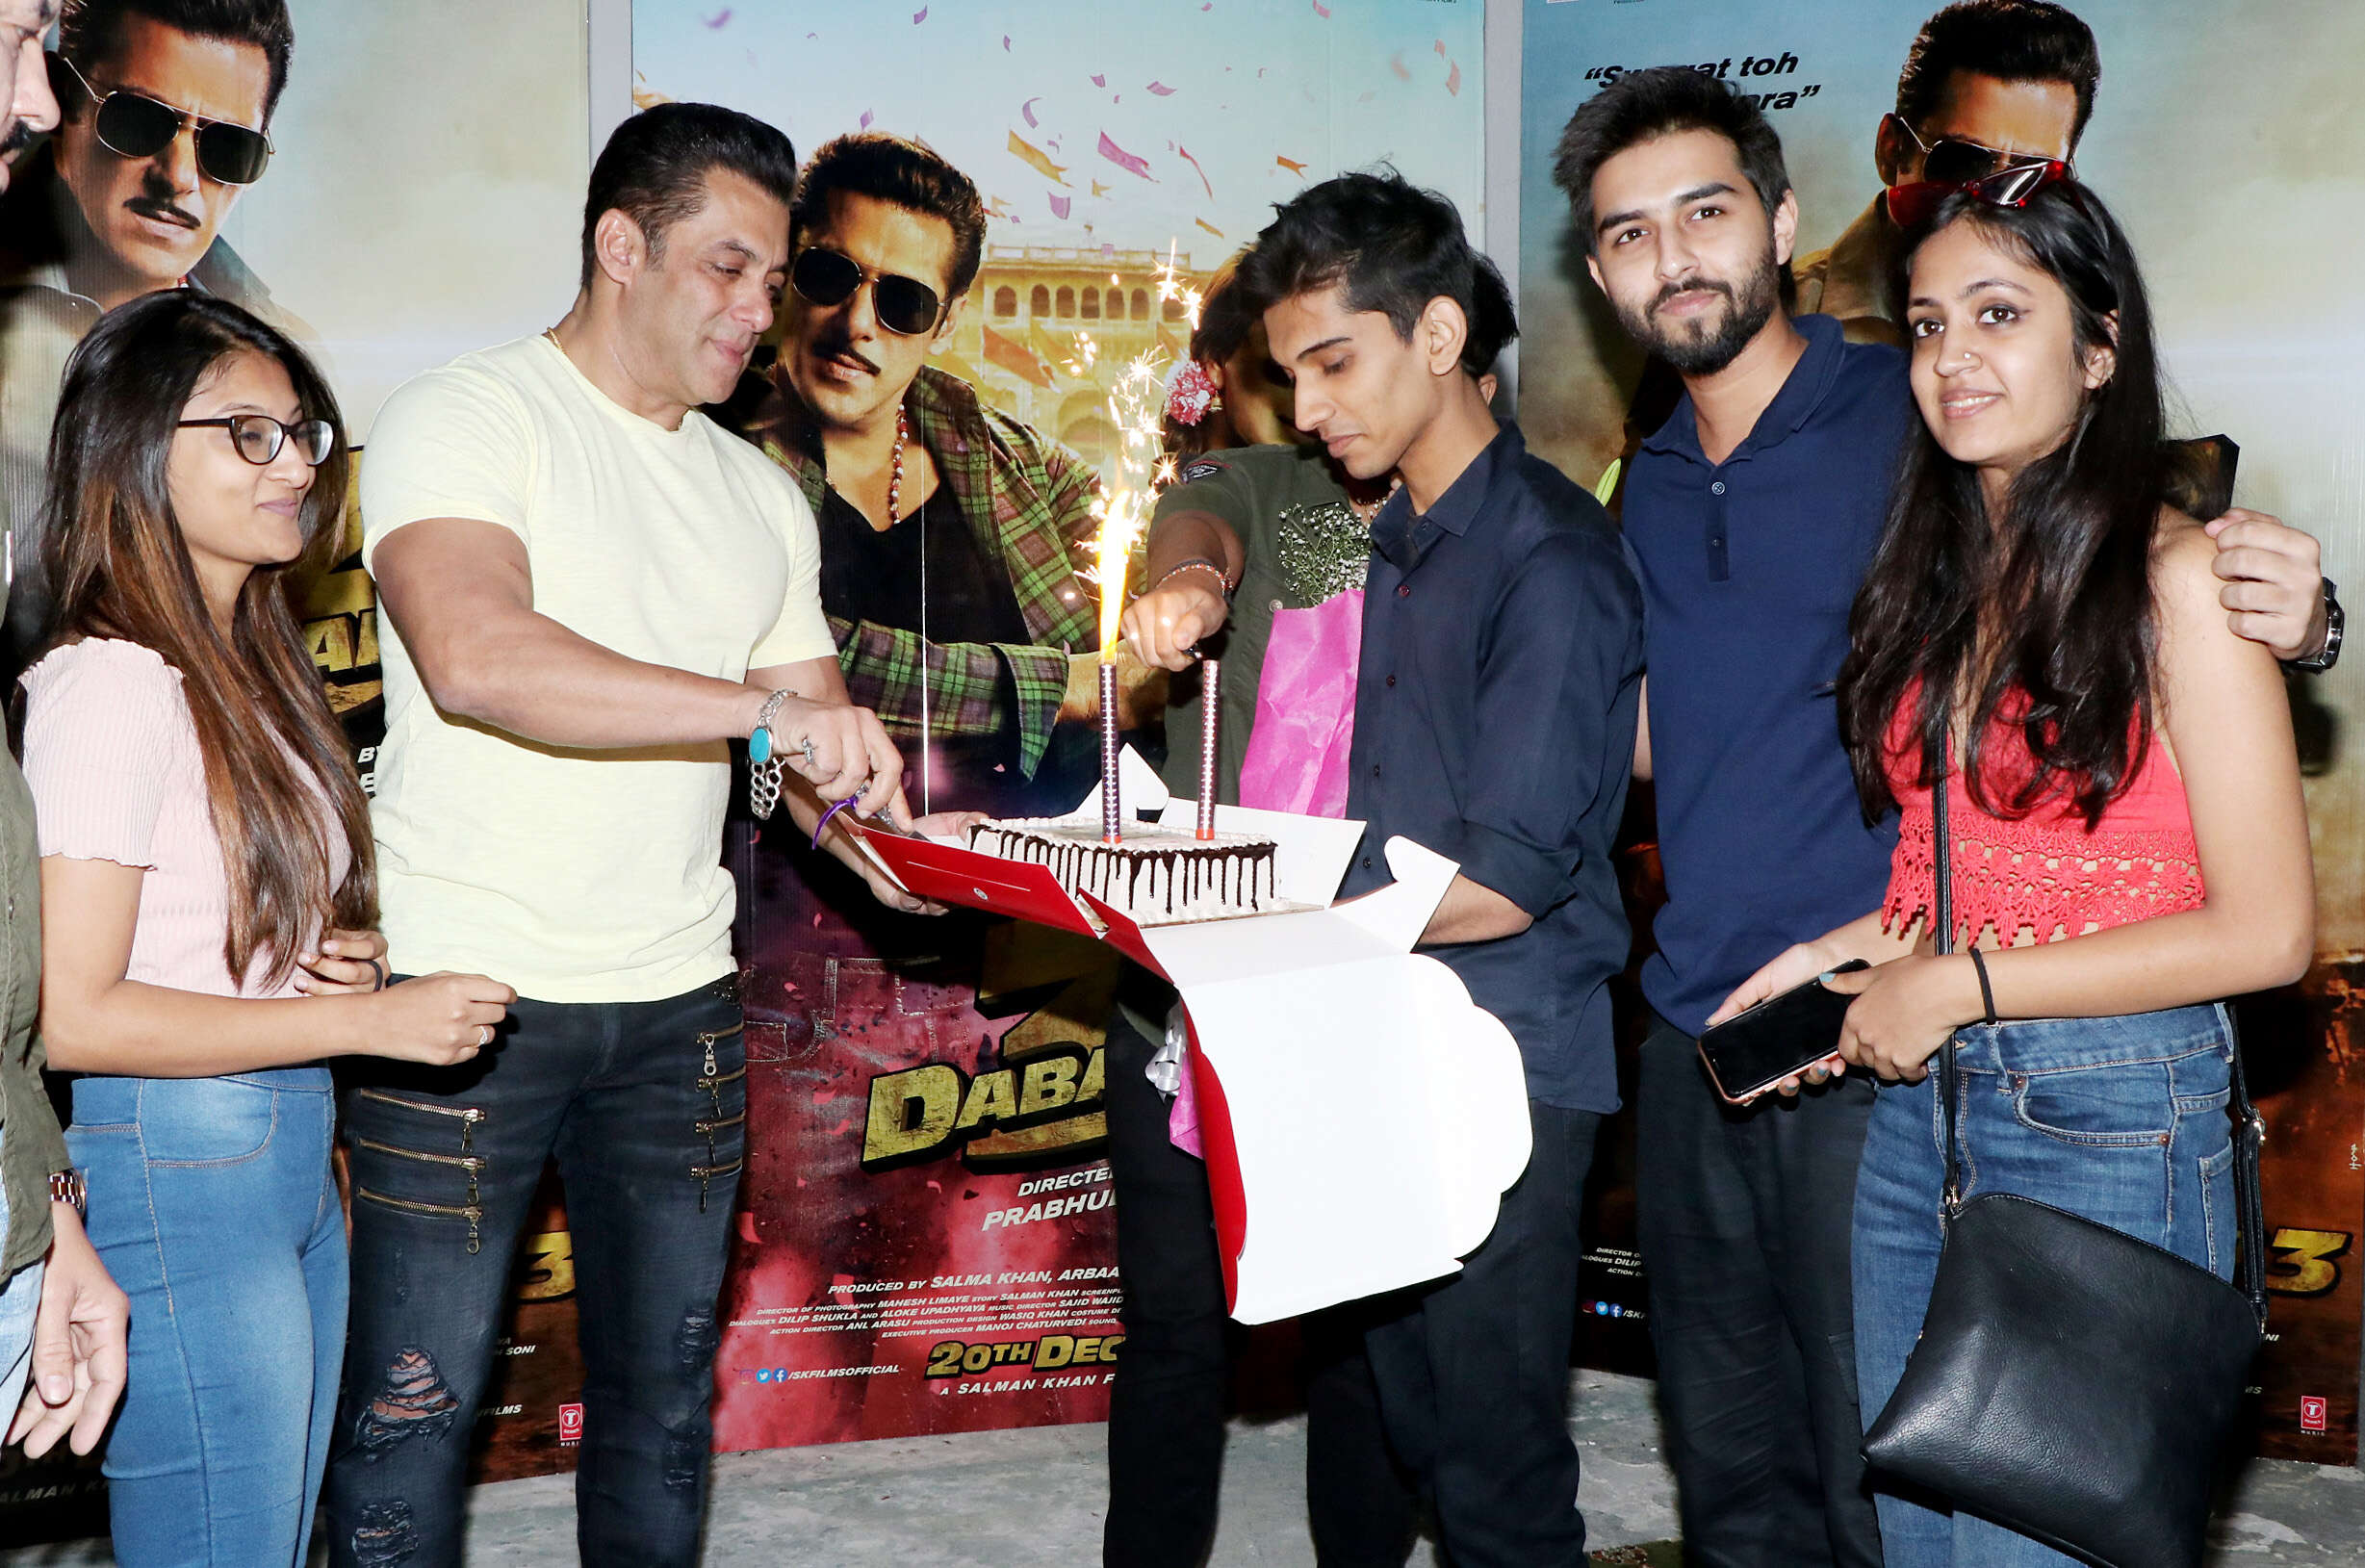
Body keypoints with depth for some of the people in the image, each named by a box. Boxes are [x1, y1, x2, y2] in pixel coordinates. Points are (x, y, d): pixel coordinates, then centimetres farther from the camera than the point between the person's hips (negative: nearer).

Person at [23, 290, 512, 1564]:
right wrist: (365, 1018, -18)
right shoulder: (113, 685, -16)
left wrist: (332, 962, 2)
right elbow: (73, 1014, -20)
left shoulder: (248, 662, 14)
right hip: (173, 1164, -9)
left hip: (292, 1149, 9)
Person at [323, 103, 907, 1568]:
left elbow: (822, 764, 16)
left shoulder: (760, 497, 15)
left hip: (677, 1006, 6)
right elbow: (472, 656, -25)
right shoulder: (467, 420, -6)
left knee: (665, 1395, 14)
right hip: (466, 996, -6)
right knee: (418, 1404, 1)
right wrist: (767, 709, -28)